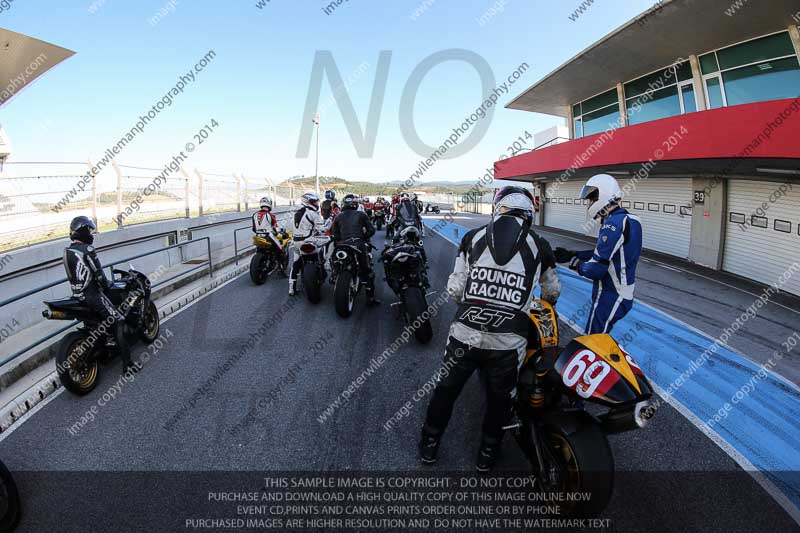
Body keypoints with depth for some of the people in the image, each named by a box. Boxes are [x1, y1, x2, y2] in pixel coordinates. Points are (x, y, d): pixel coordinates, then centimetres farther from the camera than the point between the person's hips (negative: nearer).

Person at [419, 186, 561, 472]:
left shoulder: (473, 237, 3)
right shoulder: (539, 246, 4)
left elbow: (454, 289, 3)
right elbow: (553, 291, 21)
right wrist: (548, 302, 45)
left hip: (464, 335, 1)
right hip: (509, 342, 0)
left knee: (445, 390, 22)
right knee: (499, 400, 23)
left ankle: (429, 446, 39)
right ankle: (487, 455, 42)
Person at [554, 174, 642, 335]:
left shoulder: (614, 223, -22)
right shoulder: (626, 219, 9)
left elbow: (596, 269, -26)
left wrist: (576, 264, -7)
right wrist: (572, 255, 12)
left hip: (610, 298, -10)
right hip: (619, 294, 10)